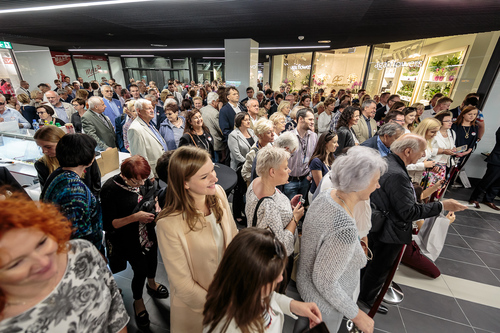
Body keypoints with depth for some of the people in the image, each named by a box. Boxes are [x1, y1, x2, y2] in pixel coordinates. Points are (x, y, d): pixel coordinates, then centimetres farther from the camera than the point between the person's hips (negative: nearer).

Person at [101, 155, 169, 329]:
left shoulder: (143, 180, -15)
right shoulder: (110, 189, -27)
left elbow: (152, 194, 6)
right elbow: (109, 224, -23)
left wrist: (156, 205, -13)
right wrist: (135, 217, -32)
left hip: (148, 232, 5)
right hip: (129, 239, -5)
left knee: (152, 258, 25)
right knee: (140, 269, 8)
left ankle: (151, 284, 59)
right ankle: (138, 301, 42)